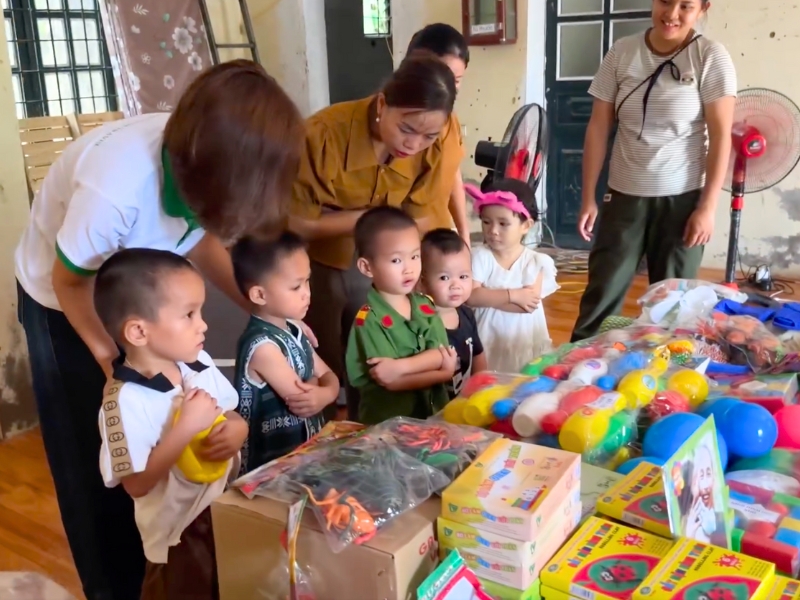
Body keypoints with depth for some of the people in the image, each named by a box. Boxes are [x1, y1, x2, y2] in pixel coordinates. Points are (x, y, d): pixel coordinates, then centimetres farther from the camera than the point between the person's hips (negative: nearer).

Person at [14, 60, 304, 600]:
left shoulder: (198, 157, -25)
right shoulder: (115, 187, -42)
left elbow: (200, 238, -4)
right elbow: (71, 281, -22)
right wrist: (112, 359, -13)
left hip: (136, 292, 5)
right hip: (64, 304, -5)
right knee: (96, 459, 7)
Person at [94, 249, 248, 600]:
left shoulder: (199, 363, -5)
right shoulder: (127, 399, -25)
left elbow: (233, 416, 8)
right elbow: (137, 484, -26)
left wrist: (237, 430, -15)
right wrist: (187, 426, -30)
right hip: (179, 531, -7)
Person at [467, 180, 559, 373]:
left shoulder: (535, 262, -5)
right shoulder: (479, 256, -5)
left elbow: (528, 304, -17)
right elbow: (471, 297, -18)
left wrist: (487, 297, -16)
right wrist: (512, 295, -19)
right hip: (487, 343, -1)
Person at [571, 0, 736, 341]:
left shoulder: (711, 58, -7)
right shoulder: (622, 53, -1)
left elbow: (721, 136, -8)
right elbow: (598, 127, 1)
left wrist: (707, 207, -12)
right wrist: (588, 198, 0)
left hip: (682, 198, -1)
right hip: (625, 195, 2)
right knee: (602, 294, 3)